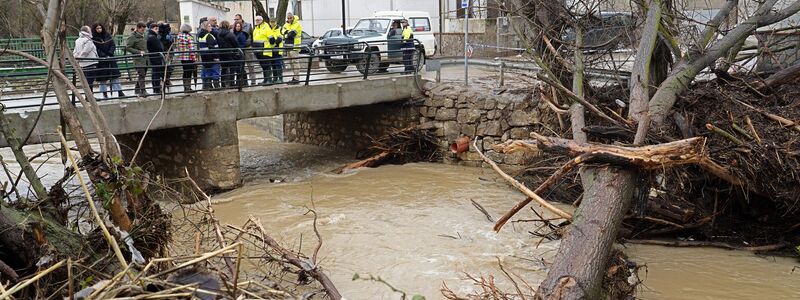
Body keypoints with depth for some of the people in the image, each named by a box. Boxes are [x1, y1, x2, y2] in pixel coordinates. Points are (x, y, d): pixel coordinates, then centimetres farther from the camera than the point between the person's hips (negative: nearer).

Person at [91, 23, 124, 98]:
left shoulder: (107, 35, 8)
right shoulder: (93, 38, -4)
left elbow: (113, 45, 5)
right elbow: (96, 49, -10)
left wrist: (109, 54, -9)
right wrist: (104, 56, -16)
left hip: (110, 58, 3)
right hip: (101, 60, -3)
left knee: (115, 75, 3)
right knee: (102, 77, 1)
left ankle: (120, 92, 7)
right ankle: (104, 94, 8)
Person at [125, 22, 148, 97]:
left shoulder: (143, 36, 19)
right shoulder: (132, 37, -6)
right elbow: (128, 48, -10)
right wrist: (139, 52, -16)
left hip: (145, 59, 8)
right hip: (138, 59, -8)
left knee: (142, 75, 10)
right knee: (141, 74, -14)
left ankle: (137, 90, 21)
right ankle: (142, 91, -18)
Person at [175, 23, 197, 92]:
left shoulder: (178, 36, 8)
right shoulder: (189, 37, -13)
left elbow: (177, 48, 13)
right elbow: (192, 49, -17)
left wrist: (177, 55, 21)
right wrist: (194, 59, -14)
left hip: (181, 57, 7)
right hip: (189, 58, -7)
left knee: (185, 72, 14)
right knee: (189, 73, -1)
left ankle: (185, 87, 20)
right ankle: (188, 88, -1)